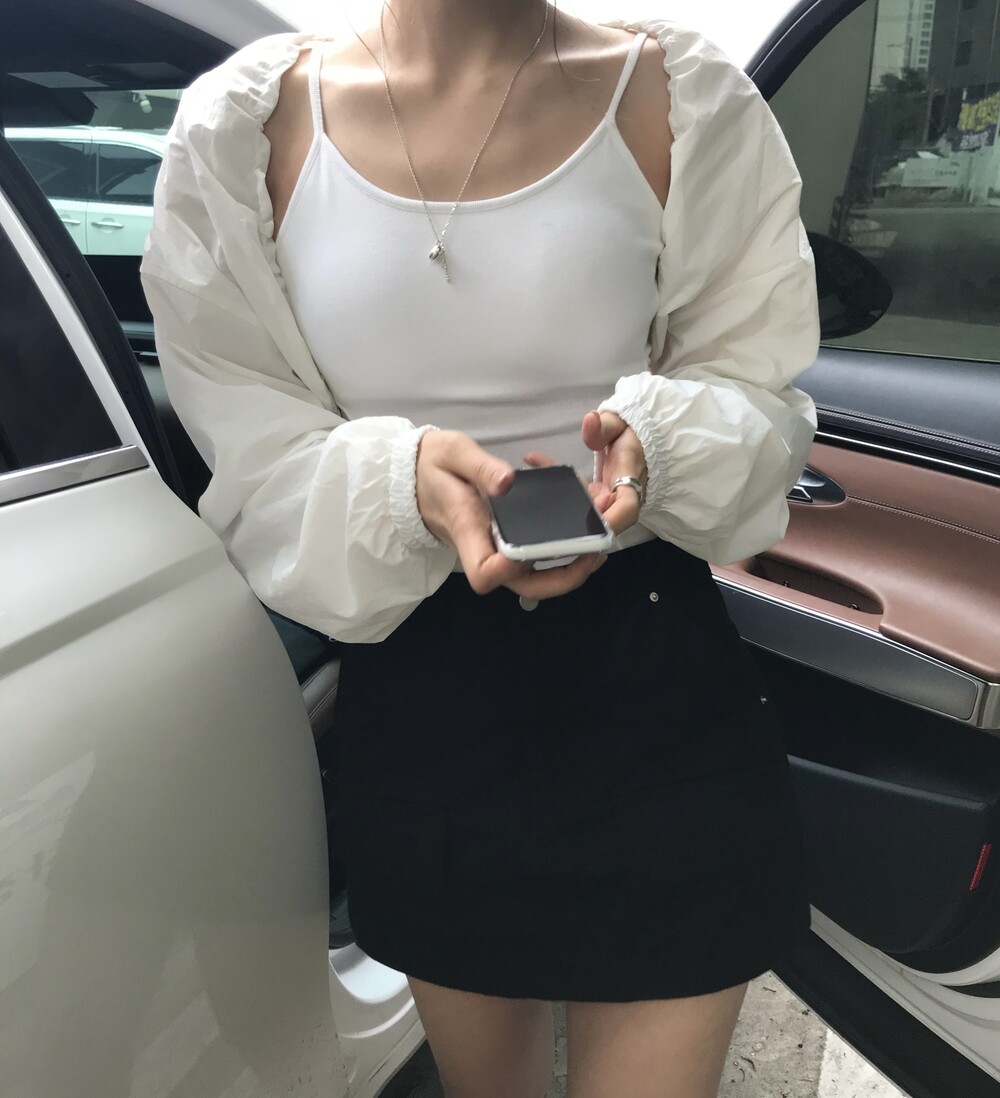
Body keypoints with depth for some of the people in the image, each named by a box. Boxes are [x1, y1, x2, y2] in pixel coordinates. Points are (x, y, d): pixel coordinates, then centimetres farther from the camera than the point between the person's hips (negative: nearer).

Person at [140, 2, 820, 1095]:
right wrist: (404, 481, -26)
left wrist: (658, 443, -23)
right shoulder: (247, 128, -3)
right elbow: (258, 466, -4)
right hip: (413, 700, 2)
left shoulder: (681, 101, -4)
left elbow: (764, 396, 0)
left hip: (655, 688, -1)